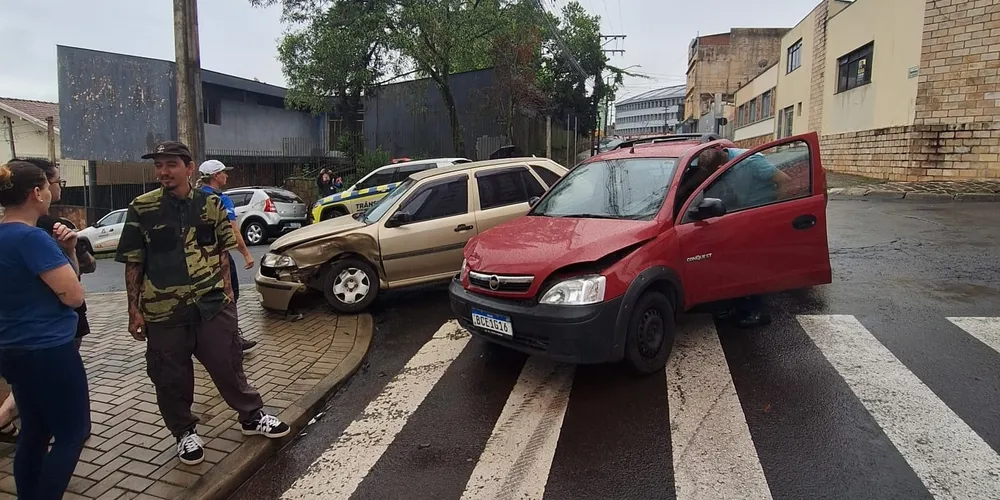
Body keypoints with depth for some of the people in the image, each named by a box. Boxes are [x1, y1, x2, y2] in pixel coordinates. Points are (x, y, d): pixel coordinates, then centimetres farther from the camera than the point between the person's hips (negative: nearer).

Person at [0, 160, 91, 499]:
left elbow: (51, 280, 16)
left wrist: (67, 250, 0)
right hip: (48, 351, -9)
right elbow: (74, 295, -19)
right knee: (73, 432, 4)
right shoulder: (32, 238, -20)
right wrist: (65, 255, -1)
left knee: (34, 432, 17)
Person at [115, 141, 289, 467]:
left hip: (212, 304, 1)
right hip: (163, 311, 0)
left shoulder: (211, 204, 2)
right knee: (171, 378, 10)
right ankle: (185, 432, 31)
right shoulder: (141, 209, -4)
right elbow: (133, 264, 0)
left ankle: (252, 416, 28)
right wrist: (134, 311, -2)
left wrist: (226, 291, 5)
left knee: (228, 364, 9)